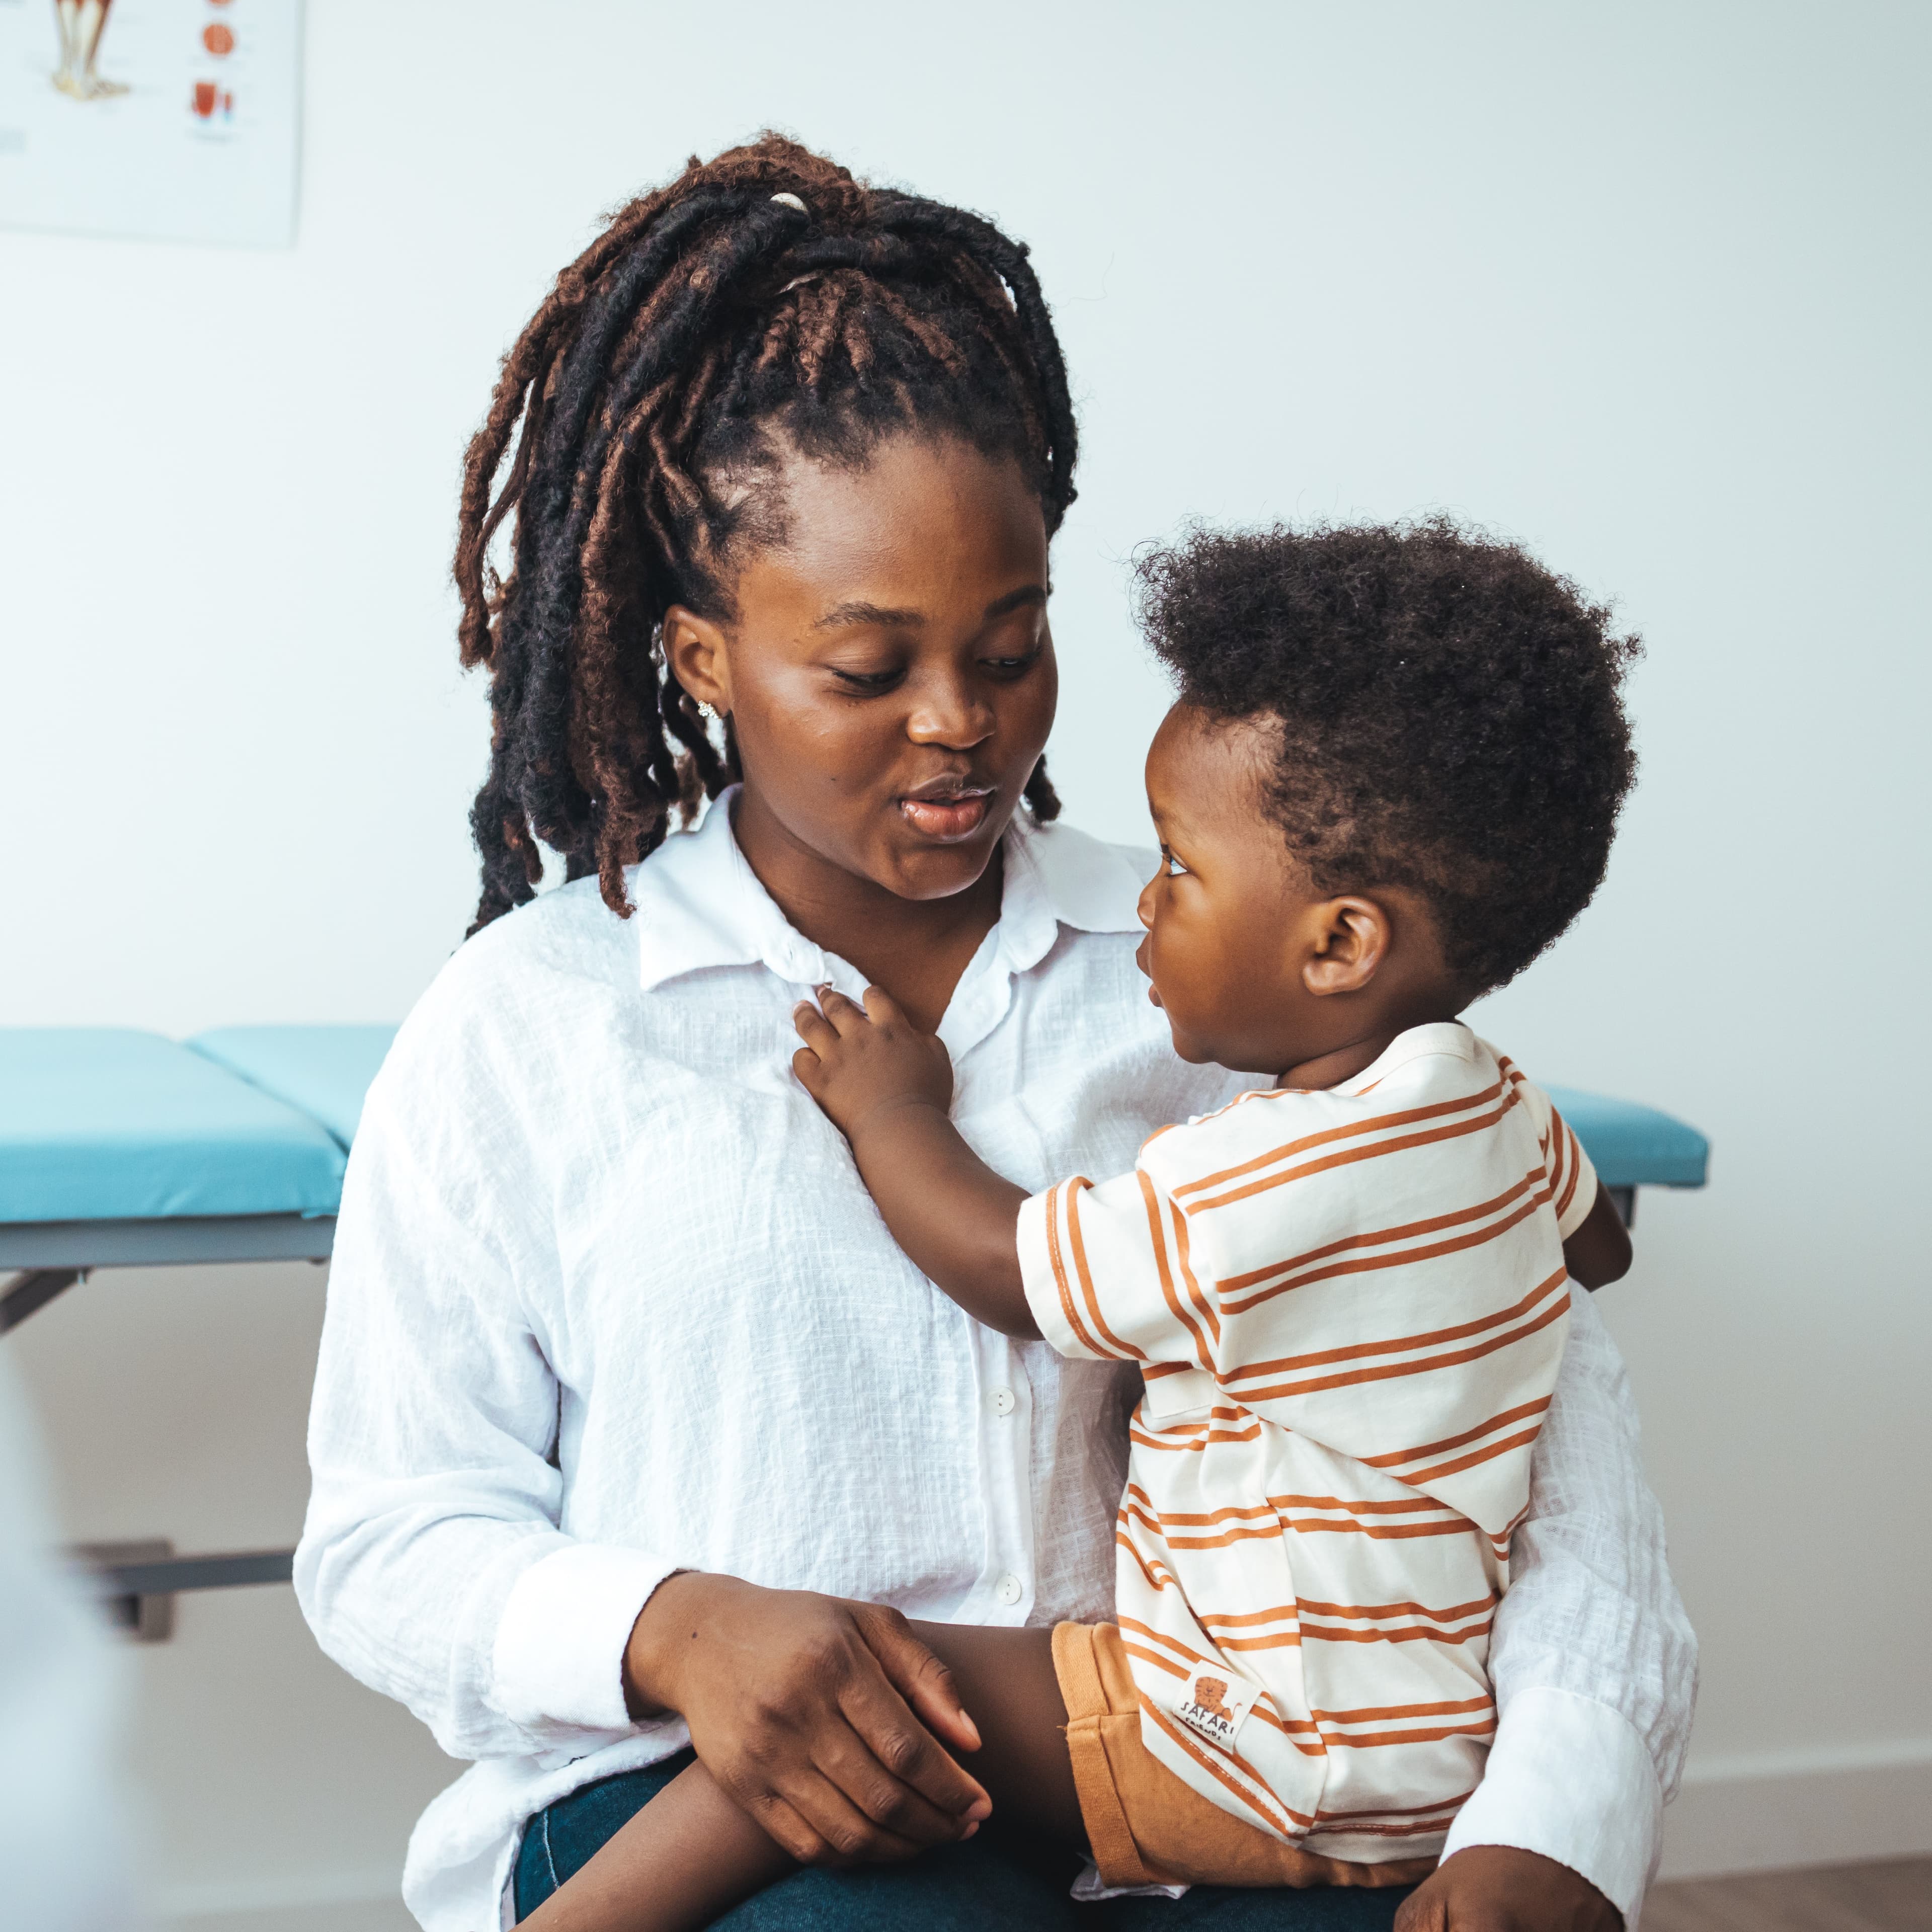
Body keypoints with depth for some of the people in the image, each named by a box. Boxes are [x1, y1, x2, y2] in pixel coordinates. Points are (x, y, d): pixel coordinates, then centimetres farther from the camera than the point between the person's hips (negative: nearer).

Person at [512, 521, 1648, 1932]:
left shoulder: (1266, 1184, -25)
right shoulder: (1501, 1116, 3)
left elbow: (1008, 1270, -10)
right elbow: (1598, 1241, 27)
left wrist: (892, 1113, 6)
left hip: (1262, 1765, -10)